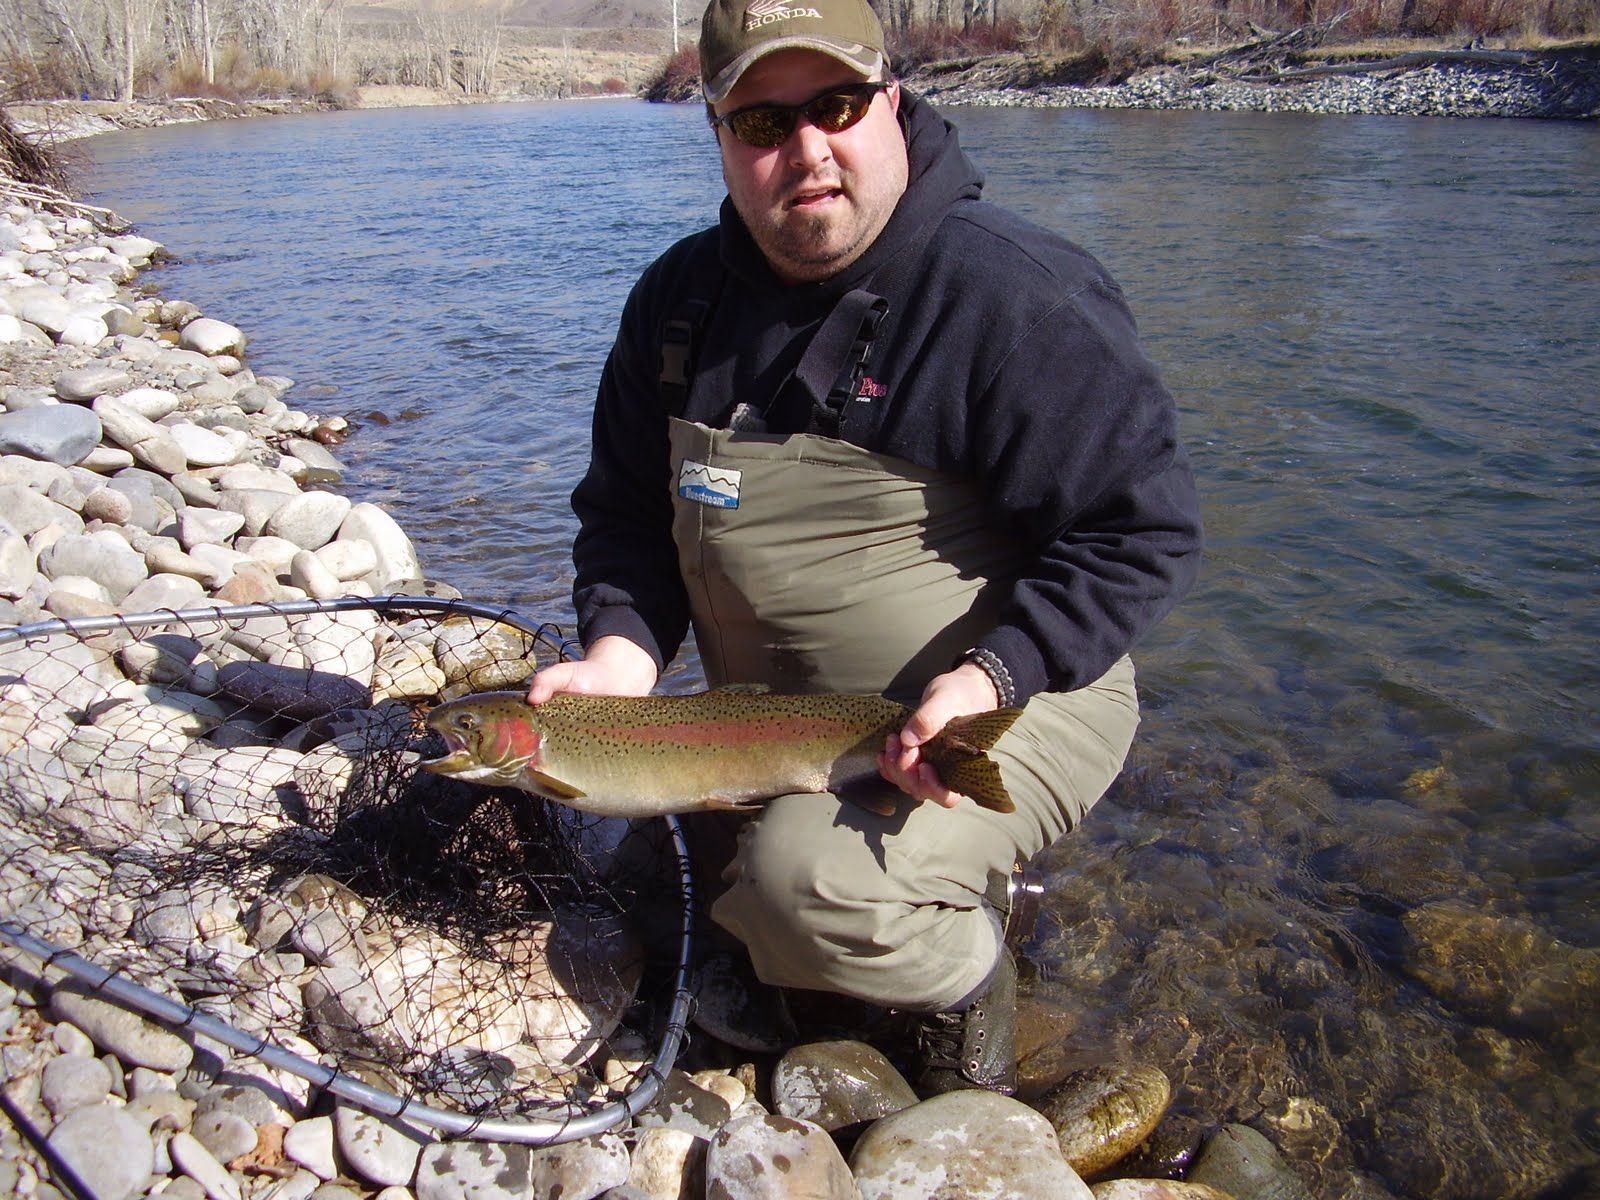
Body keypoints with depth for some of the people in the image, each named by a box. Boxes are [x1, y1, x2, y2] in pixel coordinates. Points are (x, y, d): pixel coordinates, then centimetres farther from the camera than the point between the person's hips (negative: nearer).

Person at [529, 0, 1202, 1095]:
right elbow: (626, 508, 8)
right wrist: (622, 652, -12)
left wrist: (991, 676, -30)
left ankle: (967, 981, 5)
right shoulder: (680, 300, 1)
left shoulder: (1014, 294, -18)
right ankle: (946, 889, 29)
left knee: (807, 886, -30)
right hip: (768, 719, 8)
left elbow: (1146, 530, -17)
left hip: (1005, 704, -7)